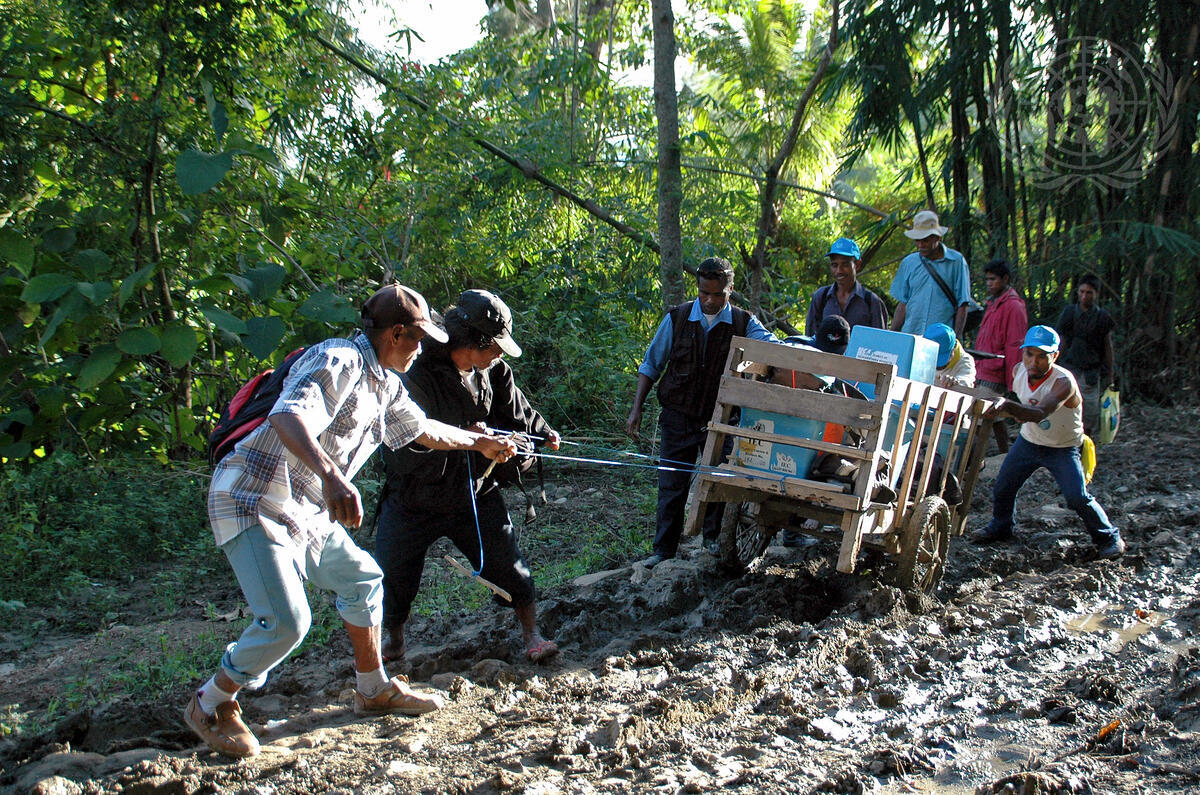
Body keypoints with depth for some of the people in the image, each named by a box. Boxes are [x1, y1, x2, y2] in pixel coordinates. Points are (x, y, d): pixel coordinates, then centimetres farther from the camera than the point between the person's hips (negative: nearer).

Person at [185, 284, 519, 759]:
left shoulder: (384, 385, 12)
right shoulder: (339, 361, -19)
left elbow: (422, 429, 32)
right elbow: (288, 418, -37)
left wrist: (480, 443, 44)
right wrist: (331, 476, -52)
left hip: (306, 512, 10)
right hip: (254, 502, -10)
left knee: (361, 579, 17)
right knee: (285, 621, -16)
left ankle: (373, 689, 34)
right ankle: (211, 706, 5)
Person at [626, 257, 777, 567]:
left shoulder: (743, 323, -4)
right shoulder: (677, 319, -3)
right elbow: (651, 366, 4)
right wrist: (637, 409, -2)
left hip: (721, 419, 0)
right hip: (679, 417, 0)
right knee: (672, 485, 2)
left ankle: (714, 538, 28)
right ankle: (664, 549, 13)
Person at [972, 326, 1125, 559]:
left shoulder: (1064, 382, -33)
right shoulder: (1019, 371, -13)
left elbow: (1041, 413, -52)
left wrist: (1009, 406, -67)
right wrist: (1006, 410, -4)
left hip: (1063, 449, -5)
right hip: (1028, 441, 5)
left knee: (1078, 498, -16)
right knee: (1002, 488, 6)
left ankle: (1109, 538, 8)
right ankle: (1001, 527, 35)